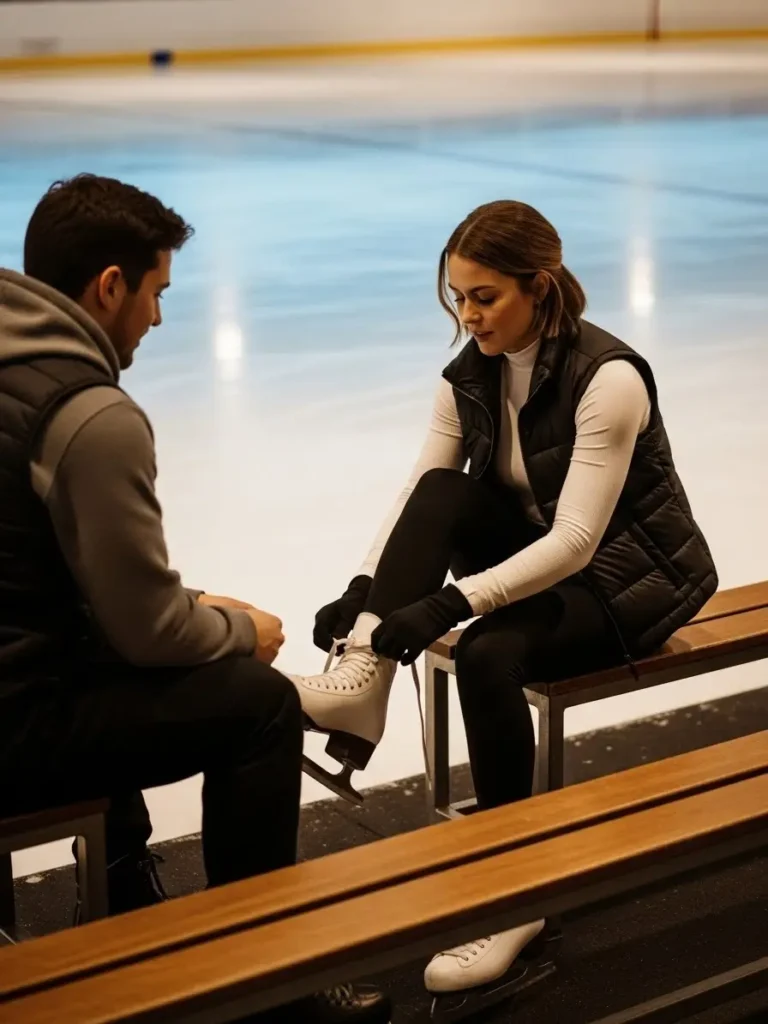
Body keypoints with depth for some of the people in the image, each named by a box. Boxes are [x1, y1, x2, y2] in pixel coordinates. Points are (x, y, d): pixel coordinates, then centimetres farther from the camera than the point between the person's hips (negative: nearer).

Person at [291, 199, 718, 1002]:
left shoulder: (608, 378, -26)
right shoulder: (468, 377, -5)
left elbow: (576, 540, -31)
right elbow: (418, 500, -7)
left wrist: (453, 603, -39)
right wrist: (362, 588, -24)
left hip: (633, 571, -6)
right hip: (539, 553, 6)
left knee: (488, 653, -31)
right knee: (441, 494, -21)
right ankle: (362, 678, -29)